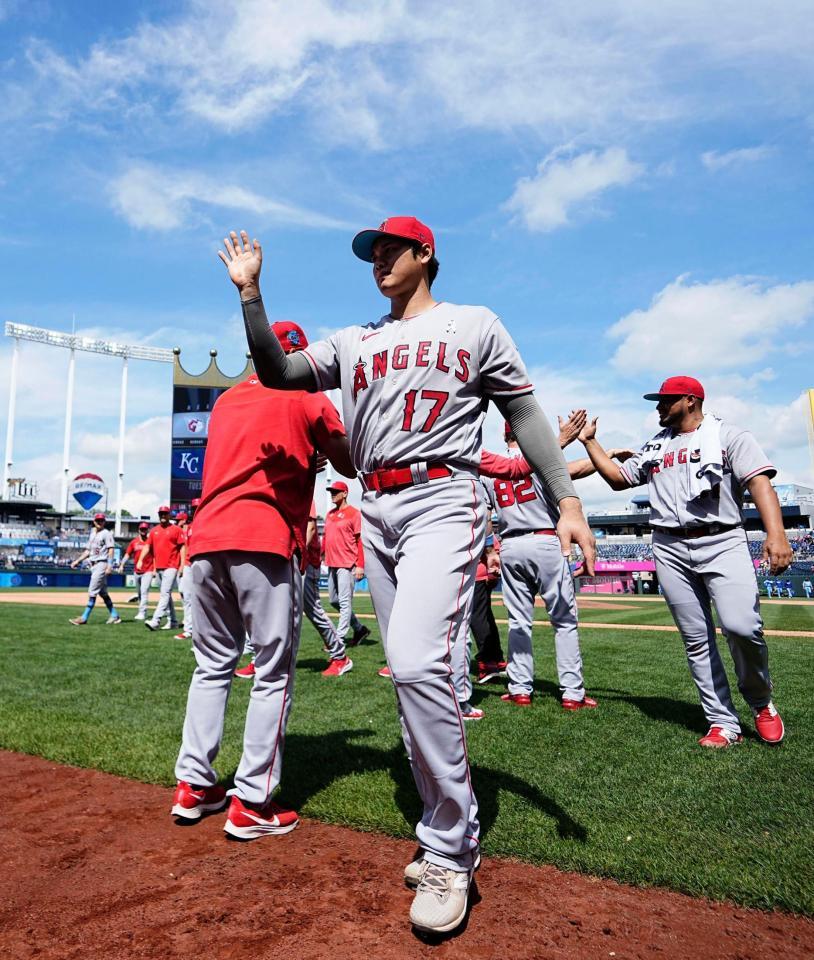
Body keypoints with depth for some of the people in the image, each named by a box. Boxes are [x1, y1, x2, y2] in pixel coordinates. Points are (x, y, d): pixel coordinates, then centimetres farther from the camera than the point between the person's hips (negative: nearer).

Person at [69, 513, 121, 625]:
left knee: (92, 591, -10)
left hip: (102, 564, -9)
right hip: (93, 564, 9)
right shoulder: (92, 534, 20)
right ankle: (114, 616, 15)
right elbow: (88, 551, 25)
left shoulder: (106, 533, -4)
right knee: (102, 592, 10)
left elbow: (110, 549, -14)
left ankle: (84, 618, -8)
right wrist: (77, 561, 16)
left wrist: (110, 564, -24)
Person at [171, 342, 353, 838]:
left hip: (207, 540, 6)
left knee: (213, 665, 16)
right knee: (274, 672, 2)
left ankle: (193, 785, 21)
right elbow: (351, 466, 10)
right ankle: (252, 803, 4)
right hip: (265, 542, -6)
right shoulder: (306, 398, 6)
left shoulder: (225, 400, 22)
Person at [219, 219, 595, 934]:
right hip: (375, 513, 6)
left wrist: (568, 500, -5)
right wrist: (250, 292, 6)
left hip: (442, 503, -5)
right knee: (411, 673, 7)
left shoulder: (475, 325, 10)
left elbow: (526, 414, 5)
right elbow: (277, 373, 13)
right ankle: (449, 836, 23)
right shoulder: (353, 342, 21)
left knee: (417, 663, -22)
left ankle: (451, 856, -5)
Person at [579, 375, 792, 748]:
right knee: (696, 640, 2)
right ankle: (724, 724, 11)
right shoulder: (654, 448, 22)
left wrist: (776, 533, -24)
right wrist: (589, 441, 20)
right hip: (670, 550, 5)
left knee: (742, 626, -20)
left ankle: (761, 704, 8)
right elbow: (617, 477, 27)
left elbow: (759, 481, -9)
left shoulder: (728, 436, 5)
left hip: (723, 543, -4)